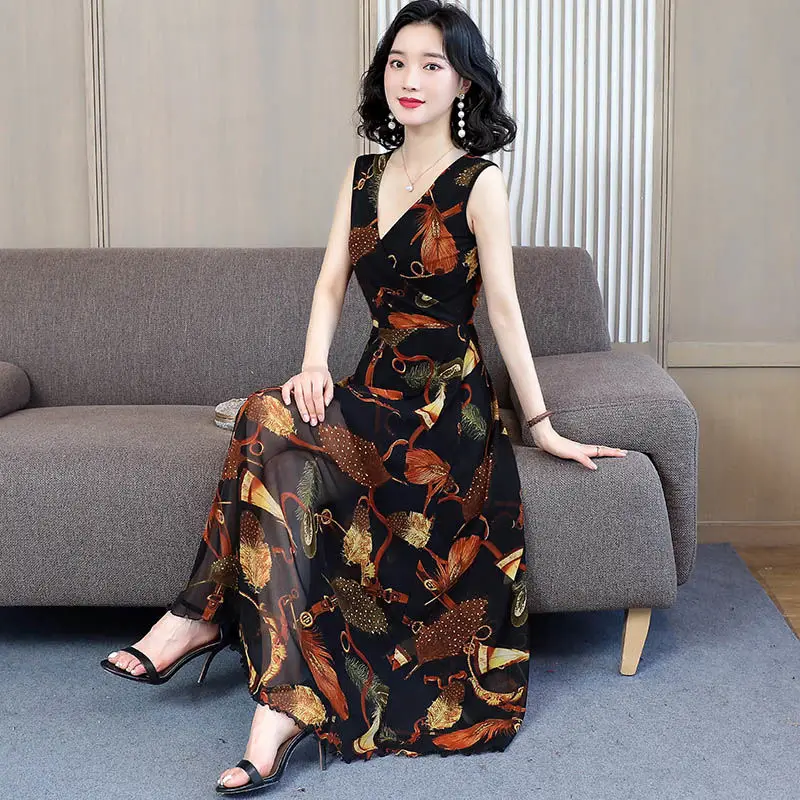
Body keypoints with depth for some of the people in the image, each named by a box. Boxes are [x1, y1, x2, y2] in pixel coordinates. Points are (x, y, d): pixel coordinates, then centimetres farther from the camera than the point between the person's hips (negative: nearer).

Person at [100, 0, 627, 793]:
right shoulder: (363, 174, 13)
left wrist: (540, 423, -6)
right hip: (376, 392, 6)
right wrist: (314, 365, -12)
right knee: (281, 437, -26)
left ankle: (204, 614, -18)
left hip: (444, 404, -5)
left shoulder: (479, 182, -6)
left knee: (272, 423, -28)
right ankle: (287, 703, -24)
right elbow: (331, 282, 6)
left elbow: (502, 308, -8)